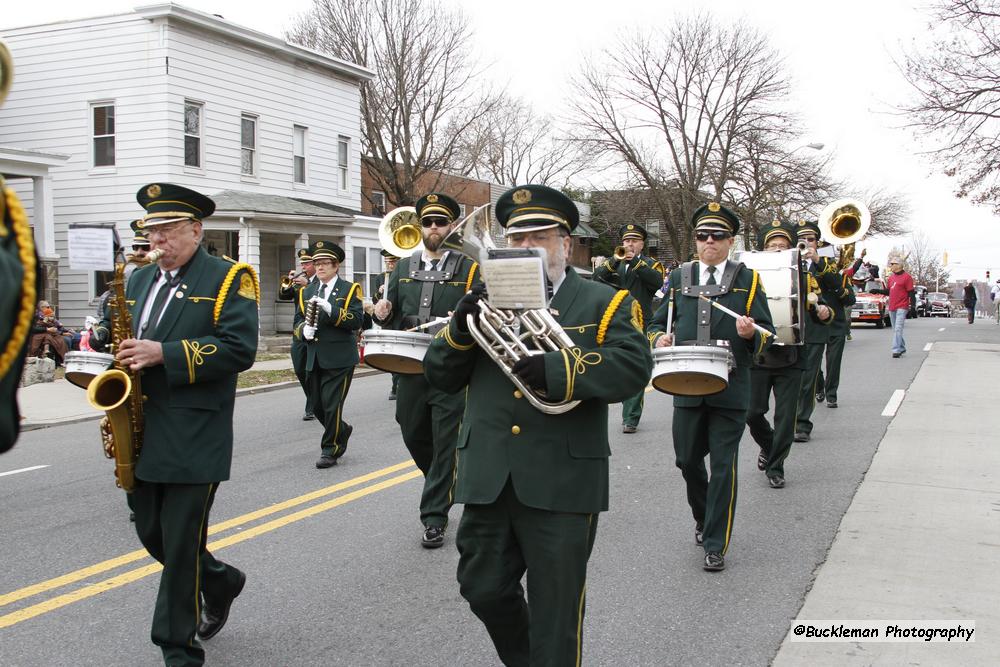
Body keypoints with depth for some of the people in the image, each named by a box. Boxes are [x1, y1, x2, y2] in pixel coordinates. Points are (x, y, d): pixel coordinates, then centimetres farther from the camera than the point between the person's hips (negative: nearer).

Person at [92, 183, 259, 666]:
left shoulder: (229, 279, -6)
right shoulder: (140, 279, 15)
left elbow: (240, 349, -17)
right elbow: (120, 331, 25)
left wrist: (165, 354, -22)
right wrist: (104, 341, 2)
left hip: (193, 440, -7)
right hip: (142, 436, 7)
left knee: (182, 545, -1)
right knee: (152, 535, 14)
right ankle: (219, 581, 40)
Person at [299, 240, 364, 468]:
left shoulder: (350, 289, 0)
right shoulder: (306, 292, 15)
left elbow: (357, 321, -12)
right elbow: (298, 322, 14)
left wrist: (329, 308, -23)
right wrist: (304, 330, -10)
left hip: (339, 358, -5)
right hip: (314, 360, 5)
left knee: (332, 405, -7)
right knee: (317, 406, 9)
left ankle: (330, 450, 6)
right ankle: (342, 431, 34)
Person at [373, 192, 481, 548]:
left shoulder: (468, 269, -1)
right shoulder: (403, 268, 12)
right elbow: (391, 318, 16)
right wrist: (383, 314, -6)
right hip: (410, 369, 5)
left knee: (445, 445, -1)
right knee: (414, 436, 15)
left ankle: (434, 518, 8)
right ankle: (444, 487, 41)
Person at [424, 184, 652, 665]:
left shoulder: (604, 303, 3)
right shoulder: (485, 301, 14)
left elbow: (635, 366, -13)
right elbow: (441, 377, 9)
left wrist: (559, 369, -25)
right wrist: (461, 328, -10)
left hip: (562, 481, -4)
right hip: (487, 476, 4)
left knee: (555, 607, 6)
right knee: (484, 591, 14)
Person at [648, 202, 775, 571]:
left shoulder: (748, 280, 4)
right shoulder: (679, 278, 11)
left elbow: (767, 334, 2)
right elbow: (656, 323, 15)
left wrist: (750, 334, -21)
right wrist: (659, 338, -8)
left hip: (730, 389, -3)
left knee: (723, 466, -1)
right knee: (687, 459, 11)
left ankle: (716, 545, 8)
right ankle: (703, 517, 37)